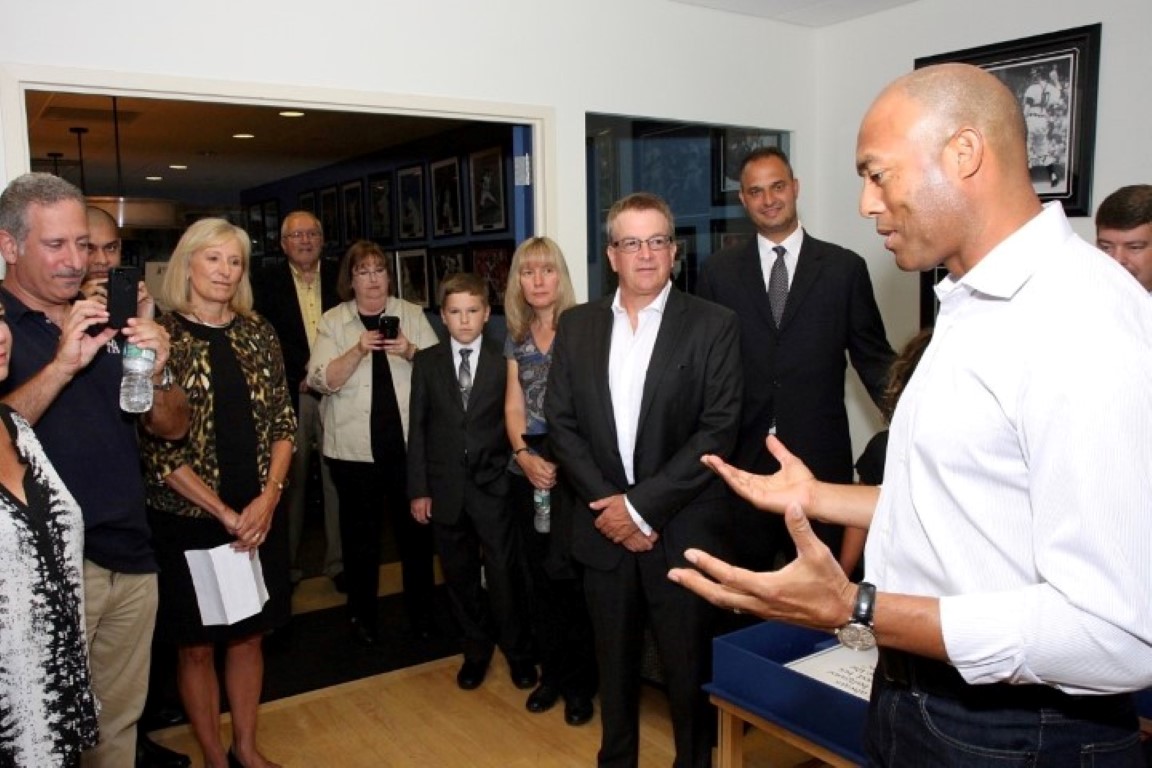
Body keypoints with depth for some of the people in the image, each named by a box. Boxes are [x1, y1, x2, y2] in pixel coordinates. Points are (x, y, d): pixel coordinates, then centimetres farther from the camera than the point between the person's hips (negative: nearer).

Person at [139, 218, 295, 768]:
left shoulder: (257, 332, 4)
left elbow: (283, 421, 4)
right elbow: (157, 444, -11)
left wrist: (267, 499, -9)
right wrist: (224, 513, -13)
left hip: (259, 515, 4)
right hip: (188, 518, -3)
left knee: (248, 636, 16)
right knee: (197, 644, 11)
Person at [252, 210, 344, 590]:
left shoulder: (340, 278, 9)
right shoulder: (267, 282, 4)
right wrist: (298, 379, -7)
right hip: (289, 394, -1)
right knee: (291, 481, 2)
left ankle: (339, 562, 13)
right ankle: (286, 565, 13)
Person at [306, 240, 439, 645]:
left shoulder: (412, 314, 5)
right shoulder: (333, 321, 2)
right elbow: (320, 381, -8)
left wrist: (410, 352, -17)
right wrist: (359, 350, -20)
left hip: (408, 441, 1)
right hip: (354, 446, -1)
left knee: (415, 524, 9)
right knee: (360, 531, 9)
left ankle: (421, 608, 27)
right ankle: (362, 614, 26)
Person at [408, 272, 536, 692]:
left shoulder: (503, 361, -2)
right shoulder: (427, 362, 4)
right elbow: (417, 428, 3)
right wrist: (418, 489, 0)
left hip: (493, 485, -2)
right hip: (445, 488, 2)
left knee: (504, 574, 1)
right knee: (460, 575, 13)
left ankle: (518, 652, 23)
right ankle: (476, 650, 32)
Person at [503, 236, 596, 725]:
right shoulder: (516, 339, 12)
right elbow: (513, 406, 9)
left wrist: (560, 460, -15)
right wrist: (525, 455, -7)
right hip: (528, 471, 5)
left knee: (563, 570, -10)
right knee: (540, 576, 11)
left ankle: (579, 681, 8)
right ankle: (552, 672, 26)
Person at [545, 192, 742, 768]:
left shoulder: (713, 326, -5)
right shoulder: (576, 326, 5)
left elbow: (718, 430, -11)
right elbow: (561, 424, 3)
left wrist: (641, 505, -14)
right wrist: (608, 504, -8)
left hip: (684, 532, -3)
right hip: (606, 528, 3)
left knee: (690, 671, 10)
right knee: (614, 663, 18)